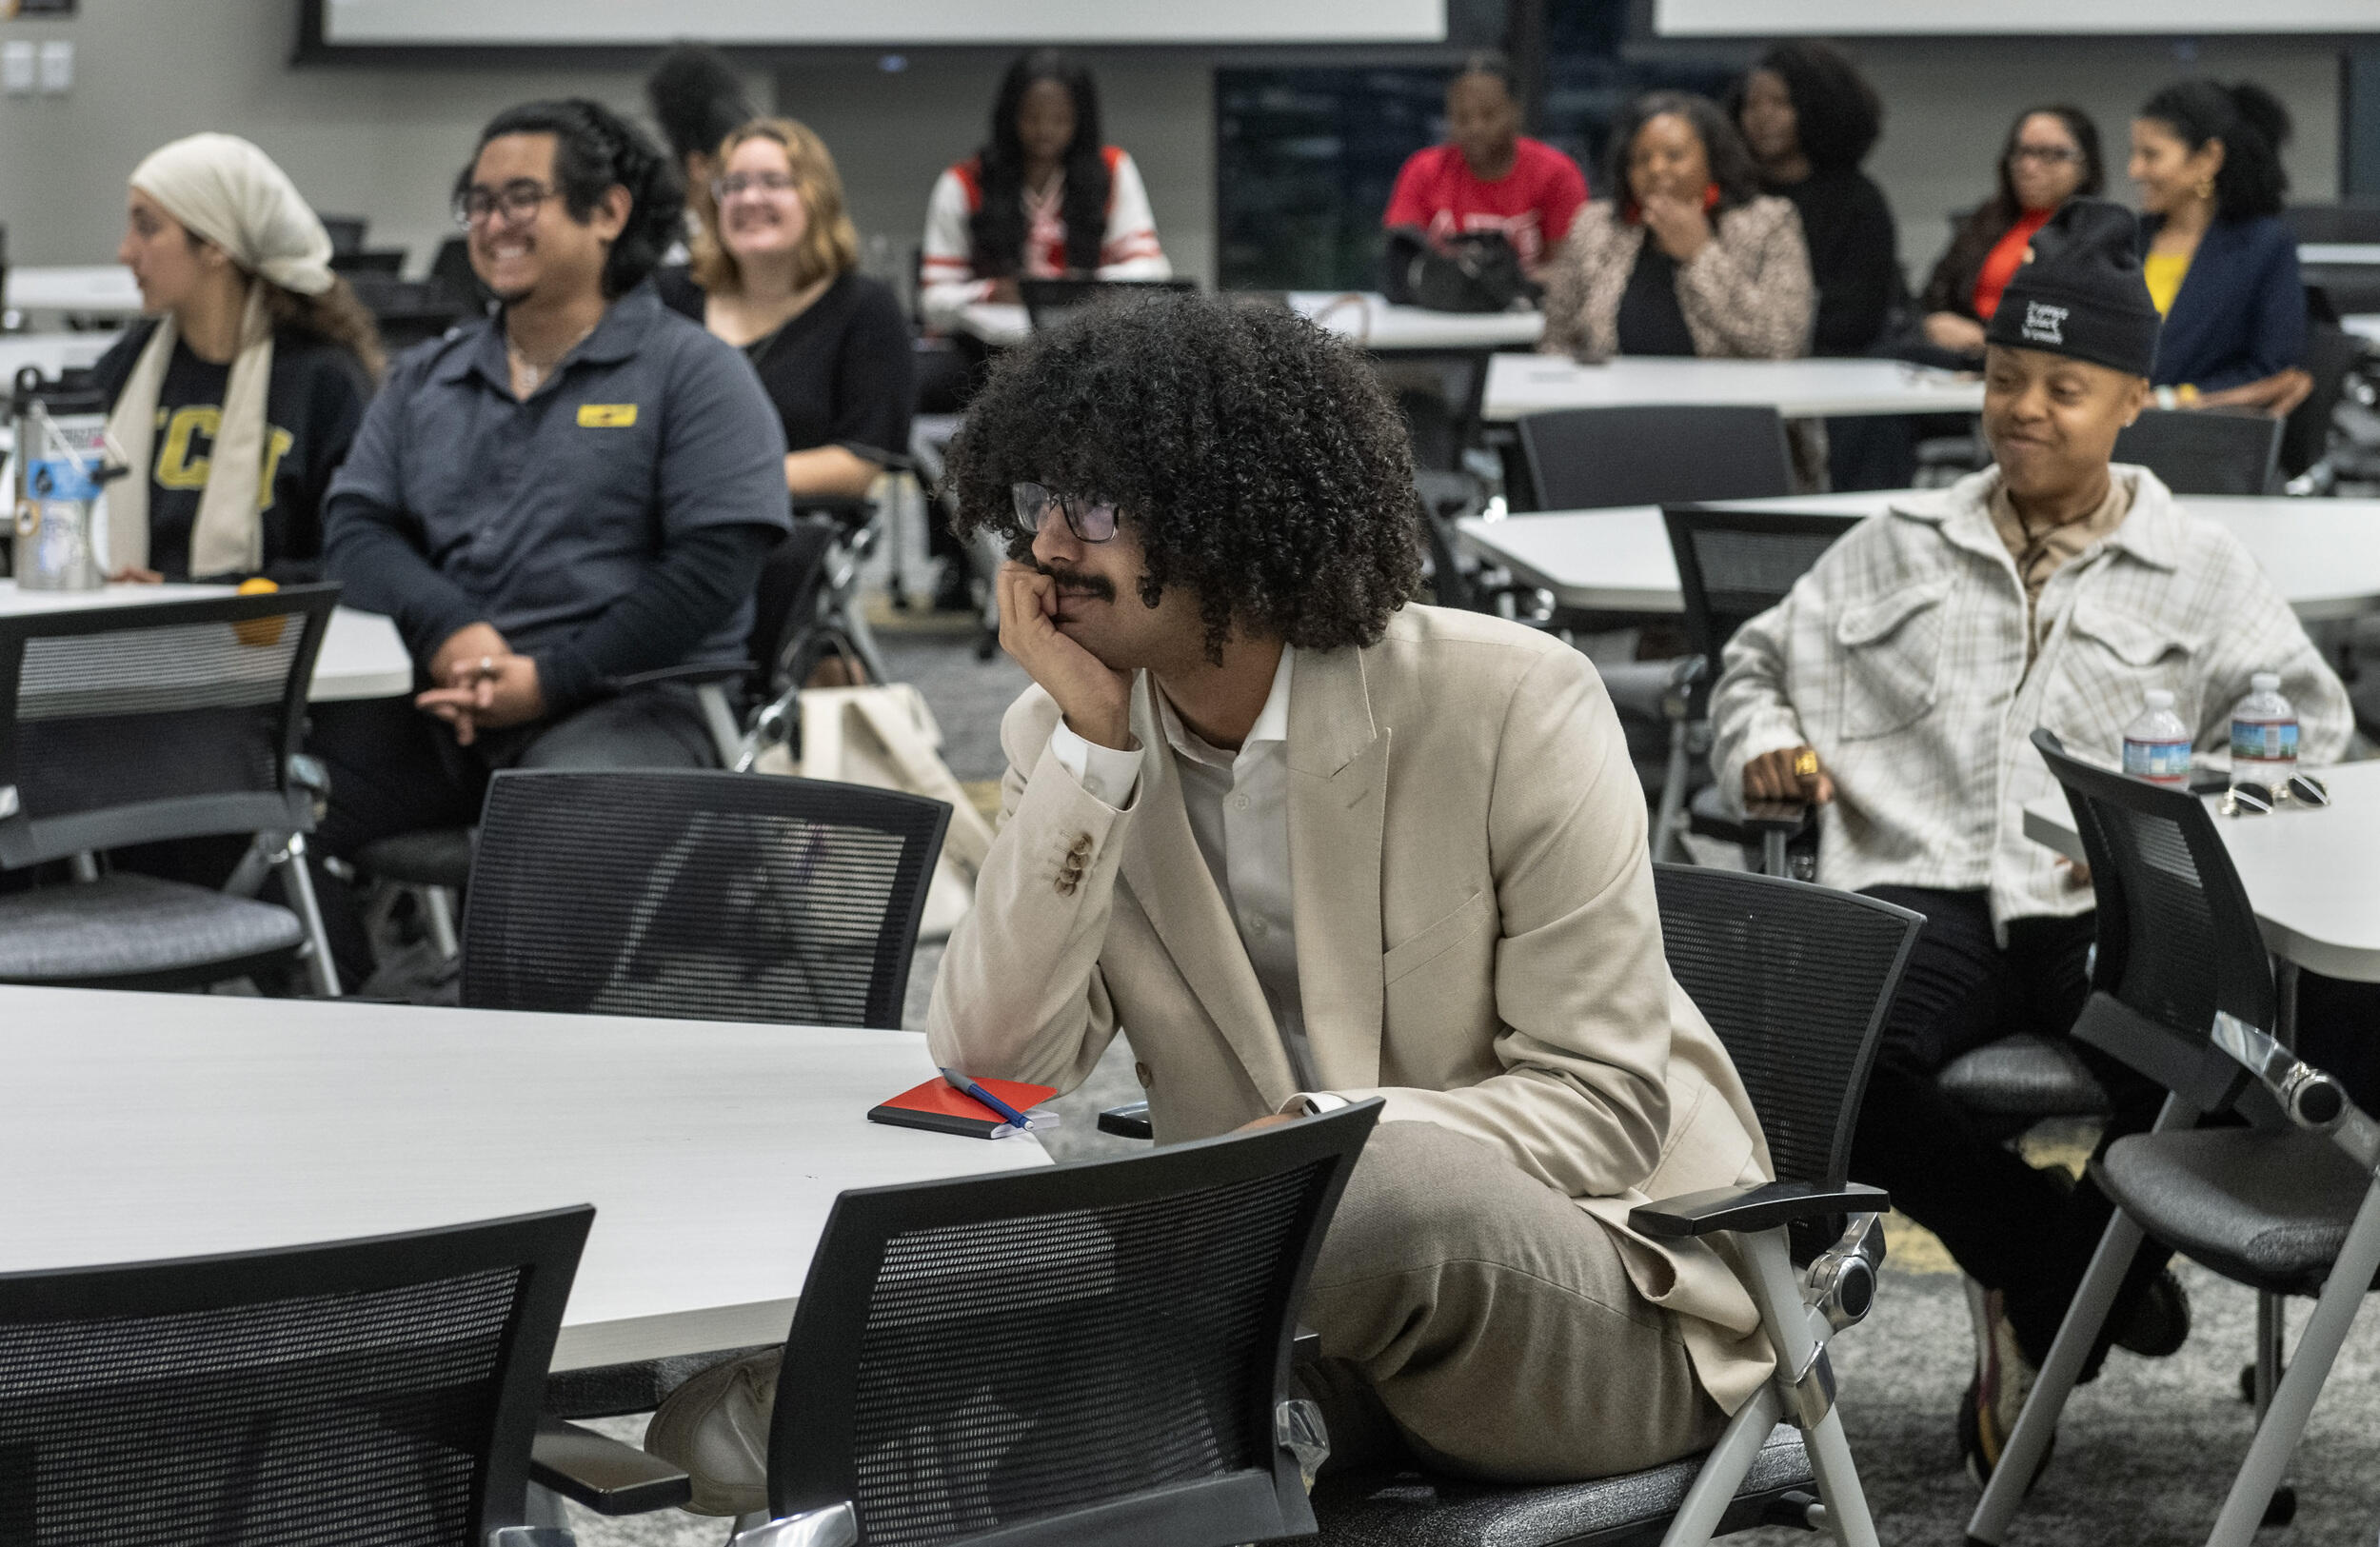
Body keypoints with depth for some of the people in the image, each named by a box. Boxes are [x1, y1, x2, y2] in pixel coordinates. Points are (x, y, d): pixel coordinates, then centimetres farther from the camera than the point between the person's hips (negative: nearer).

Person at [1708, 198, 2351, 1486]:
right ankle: (2066, 1270, -9)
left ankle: (2033, 1301, -3)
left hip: (2110, 910, -1)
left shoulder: (2196, 572, 17)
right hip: (1925, 886, 1)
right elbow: (1759, 664, 29)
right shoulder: (1899, 550, 24)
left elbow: (2301, 718, 9)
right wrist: (1765, 741, 4)